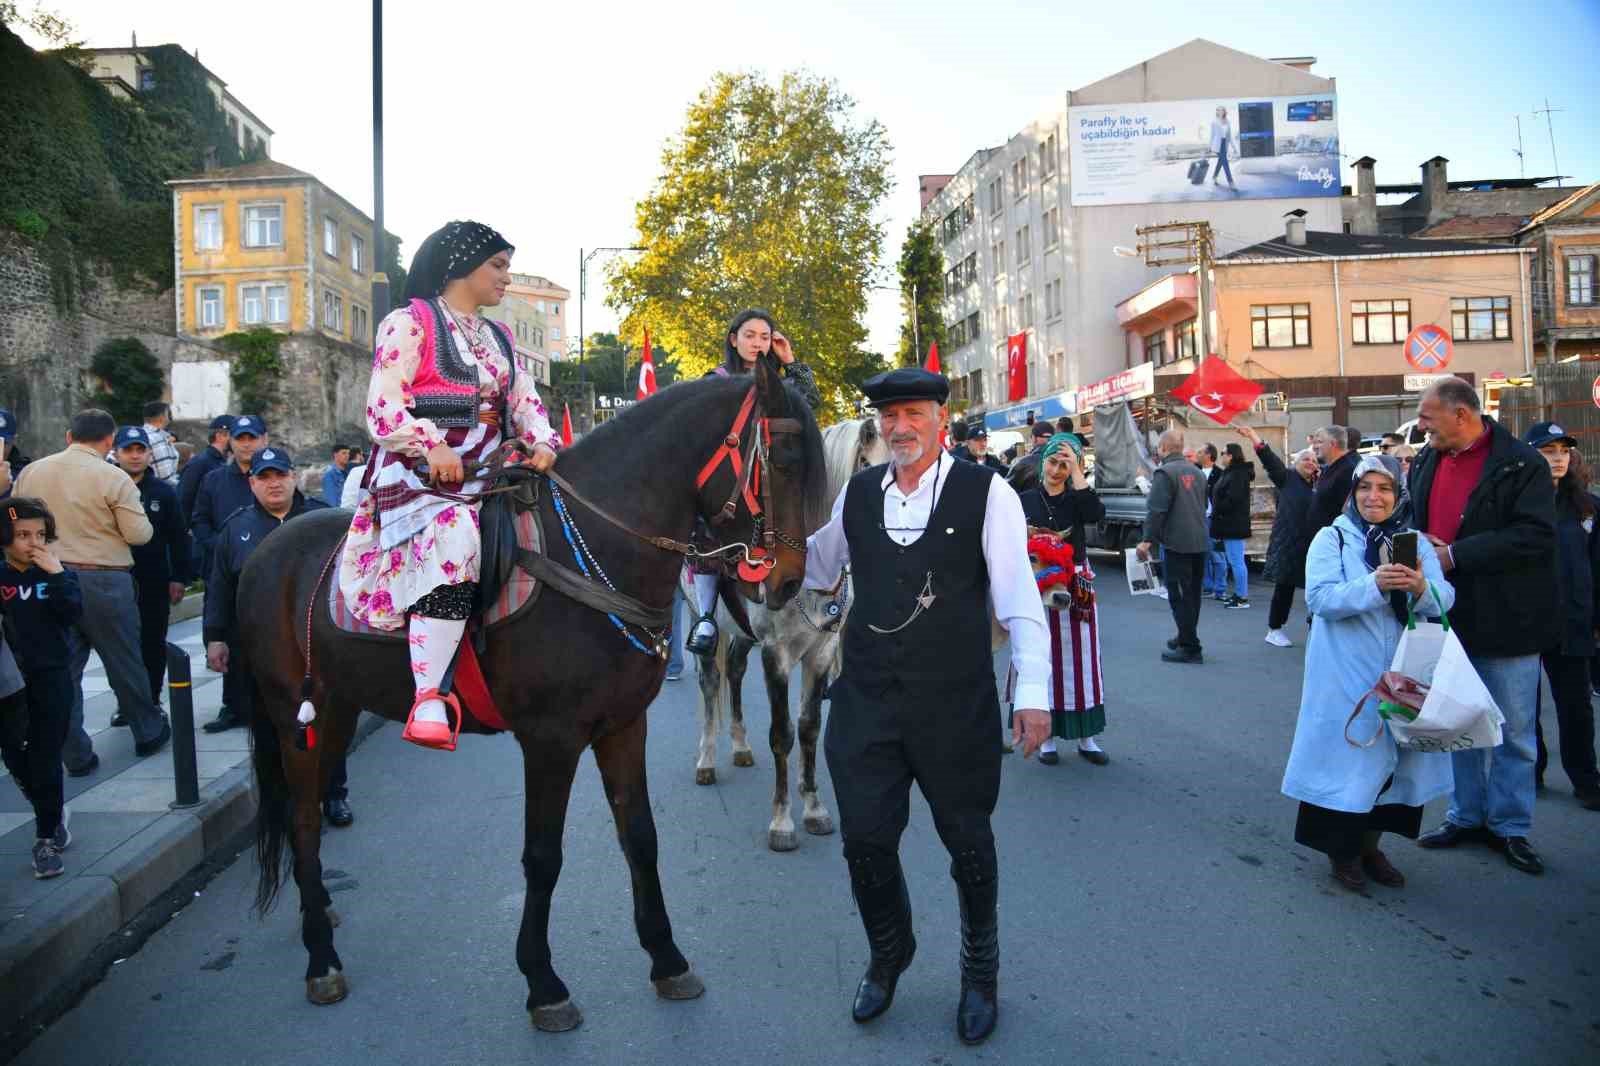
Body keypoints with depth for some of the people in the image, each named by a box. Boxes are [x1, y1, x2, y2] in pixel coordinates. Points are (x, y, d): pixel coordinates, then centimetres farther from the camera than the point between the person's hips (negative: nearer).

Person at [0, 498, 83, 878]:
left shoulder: (55, 573, 0)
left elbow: (73, 613, -15)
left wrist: (57, 574, -22)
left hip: (52, 676, -1)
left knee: (46, 758, 1)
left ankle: (47, 837, 13)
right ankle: (54, 811, 31)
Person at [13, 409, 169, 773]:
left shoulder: (30, 473, 4)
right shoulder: (113, 477, -12)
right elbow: (139, 534, -12)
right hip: (103, 580, -4)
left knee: (63, 668, 9)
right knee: (124, 663, 11)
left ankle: (76, 755, 13)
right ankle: (148, 733, 26)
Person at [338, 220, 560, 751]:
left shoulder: (498, 337, 24)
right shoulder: (410, 322, 3)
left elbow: (526, 404, 15)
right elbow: (384, 407, -7)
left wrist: (543, 444, -6)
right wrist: (431, 446, -23)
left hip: (487, 478, 8)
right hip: (418, 477, -7)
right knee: (453, 544, -35)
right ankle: (428, 700, -36)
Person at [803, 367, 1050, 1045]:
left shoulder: (985, 493, -7)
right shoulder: (857, 493, 6)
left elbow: (1018, 599, -8)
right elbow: (816, 568, 19)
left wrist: (1032, 692, -15)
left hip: (956, 703, -3)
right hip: (866, 702, 3)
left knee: (968, 842, 13)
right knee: (865, 840, 8)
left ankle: (980, 971, 40)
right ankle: (887, 957, 38)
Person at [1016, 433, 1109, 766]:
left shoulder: (1076, 498, 4)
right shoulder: (1026, 500, 4)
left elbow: (1096, 513, -19)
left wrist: (1077, 471, -15)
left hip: (1076, 589, 1)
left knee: (1079, 660, 6)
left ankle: (1086, 737, 16)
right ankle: (1047, 736, 13)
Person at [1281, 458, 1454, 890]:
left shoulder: (1415, 543, 8)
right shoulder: (1332, 539, -3)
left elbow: (1444, 599, -3)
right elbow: (1319, 597, -17)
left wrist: (1422, 587, -25)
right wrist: (1374, 585, -30)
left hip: (1402, 674, 4)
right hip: (1348, 675, -4)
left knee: (1394, 757, 10)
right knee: (1347, 757, 0)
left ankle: (1369, 844, 28)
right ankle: (1342, 850, 17)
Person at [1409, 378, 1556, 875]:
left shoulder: (1522, 464, -12)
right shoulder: (1426, 463, 6)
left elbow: (1537, 536, -22)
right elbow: (1410, 519, 19)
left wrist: (1455, 554, -22)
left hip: (1505, 622, -5)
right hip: (1449, 617, 6)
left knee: (1513, 731, 7)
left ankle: (1510, 825, 20)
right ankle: (1466, 815, 28)